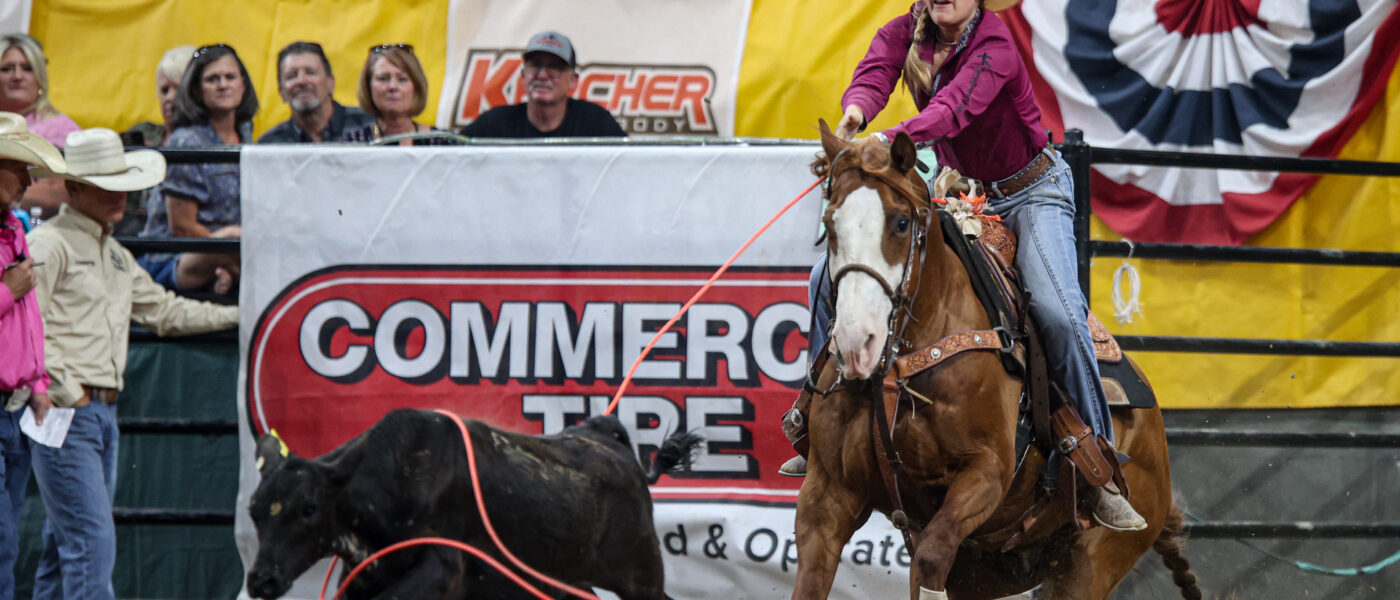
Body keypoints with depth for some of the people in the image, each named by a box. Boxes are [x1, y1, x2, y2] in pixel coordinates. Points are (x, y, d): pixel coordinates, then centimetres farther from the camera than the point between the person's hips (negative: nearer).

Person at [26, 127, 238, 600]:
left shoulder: (116, 255, 20)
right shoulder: (49, 244, -8)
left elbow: (163, 311, 28)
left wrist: (238, 314, 22)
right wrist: (66, 392, -15)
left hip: (104, 413, 9)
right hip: (65, 415, -9)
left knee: (66, 543, 11)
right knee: (93, 541, -14)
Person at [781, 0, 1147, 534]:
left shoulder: (994, 48, -25)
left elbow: (955, 108, -41)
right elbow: (873, 76, -26)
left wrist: (890, 139, -59)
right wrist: (856, 111, -51)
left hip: (1030, 192, -6)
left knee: (1059, 313, -26)